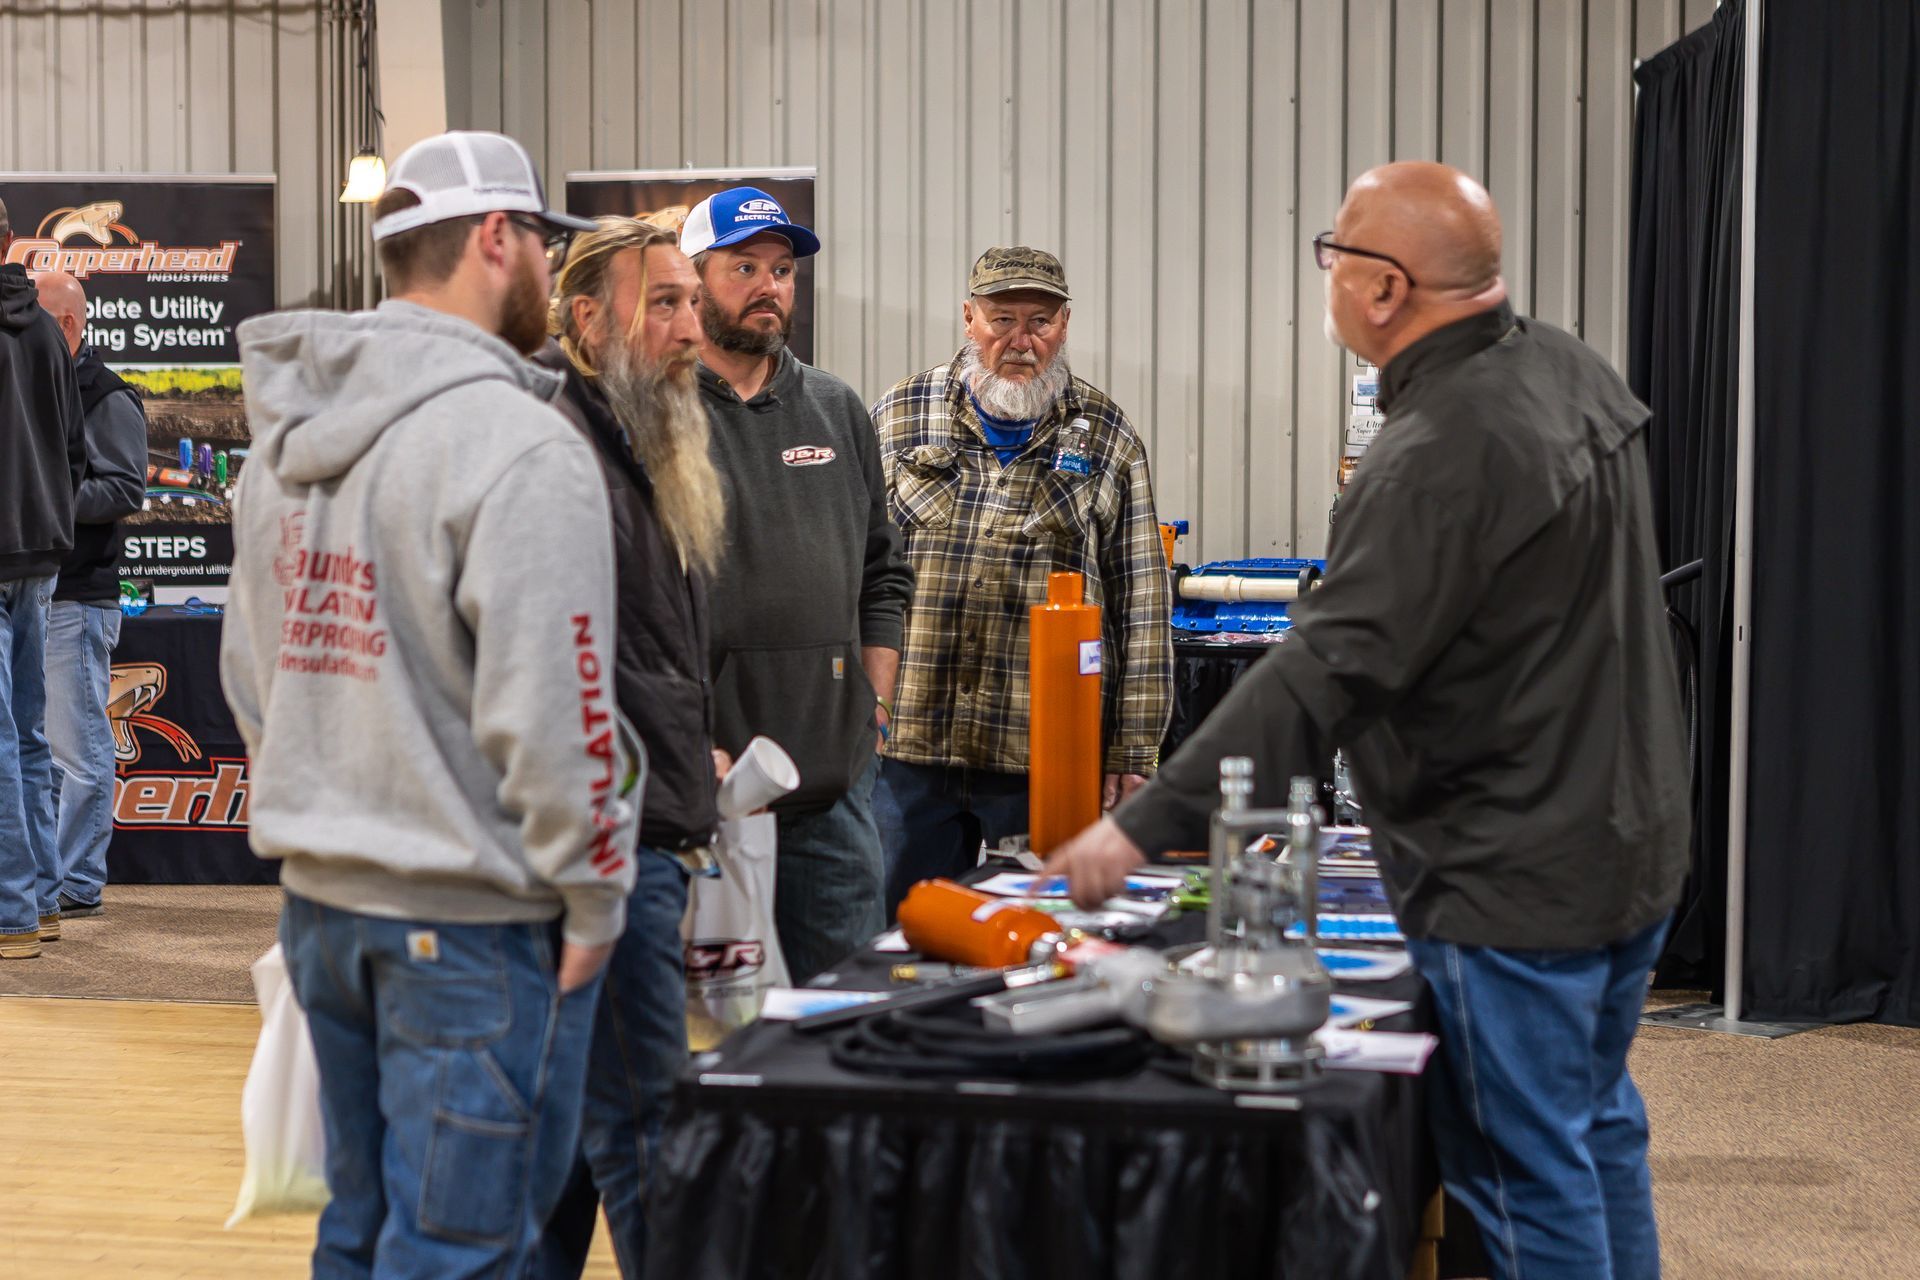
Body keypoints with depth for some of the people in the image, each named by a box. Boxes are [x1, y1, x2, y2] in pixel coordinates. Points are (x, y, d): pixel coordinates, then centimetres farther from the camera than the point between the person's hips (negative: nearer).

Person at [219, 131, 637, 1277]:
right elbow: (550, 712, -20)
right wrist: (595, 901, -9)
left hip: (321, 907, 8)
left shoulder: (288, 440, 10)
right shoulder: (521, 448, -17)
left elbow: (250, 676, 16)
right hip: (471, 924, -8)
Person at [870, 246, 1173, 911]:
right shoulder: (900, 415, 8)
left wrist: (1134, 754, -1)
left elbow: (1142, 601, 4)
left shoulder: (1107, 438, 7)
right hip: (908, 742, 1)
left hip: (1049, 758, -1)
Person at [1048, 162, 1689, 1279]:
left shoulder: (1442, 456, -25)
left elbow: (1323, 676, -29)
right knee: (1599, 1128, 23)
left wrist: (1145, 829, -26)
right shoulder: (1573, 369, 5)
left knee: (1529, 1181, 2)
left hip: (1513, 883, -10)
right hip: (1633, 845, 10)